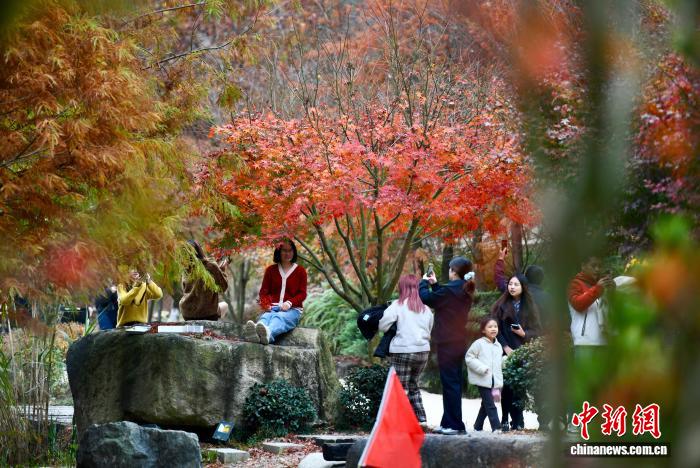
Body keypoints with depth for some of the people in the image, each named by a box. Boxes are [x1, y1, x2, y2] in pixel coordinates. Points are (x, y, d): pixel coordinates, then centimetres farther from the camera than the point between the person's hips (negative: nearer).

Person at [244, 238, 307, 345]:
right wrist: (265, 304, -8)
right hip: (273, 308, 2)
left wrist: (289, 303, -13)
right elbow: (264, 291, 16)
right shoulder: (271, 270, 20)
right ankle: (253, 333, -73)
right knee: (266, 316, -36)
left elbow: (302, 294, 7)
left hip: (292, 309, -2)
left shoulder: (300, 271, 15)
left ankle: (268, 334, -76)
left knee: (279, 317, -39)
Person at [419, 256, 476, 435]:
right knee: (453, 383, 13)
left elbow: (426, 298, -11)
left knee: (450, 384, -5)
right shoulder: (465, 291, 10)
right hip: (459, 342, 9)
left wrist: (424, 282, 6)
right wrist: (434, 284, 24)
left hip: (447, 343, -9)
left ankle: (455, 424, -3)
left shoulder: (450, 290, -18)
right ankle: (448, 423, 20)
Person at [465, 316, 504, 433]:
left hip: (494, 381, 7)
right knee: (490, 405, -12)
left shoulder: (498, 346, 14)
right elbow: (469, 358, -10)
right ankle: (496, 427, -15)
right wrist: (482, 368, -16)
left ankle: (478, 426, 25)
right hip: (482, 380, -7)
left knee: (485, 404, 14)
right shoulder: (479, 344, -8)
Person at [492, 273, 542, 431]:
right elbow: (496, 329, 0)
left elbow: (536, 331, 8)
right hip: (506, 353, -1)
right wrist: (506, 347, -10)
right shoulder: (501, 306, 6)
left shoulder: (530, 307, 9)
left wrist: (524, 334, -12)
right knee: (507, 387, -6)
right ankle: (505, 421, -1)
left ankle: (518, 422, 0)